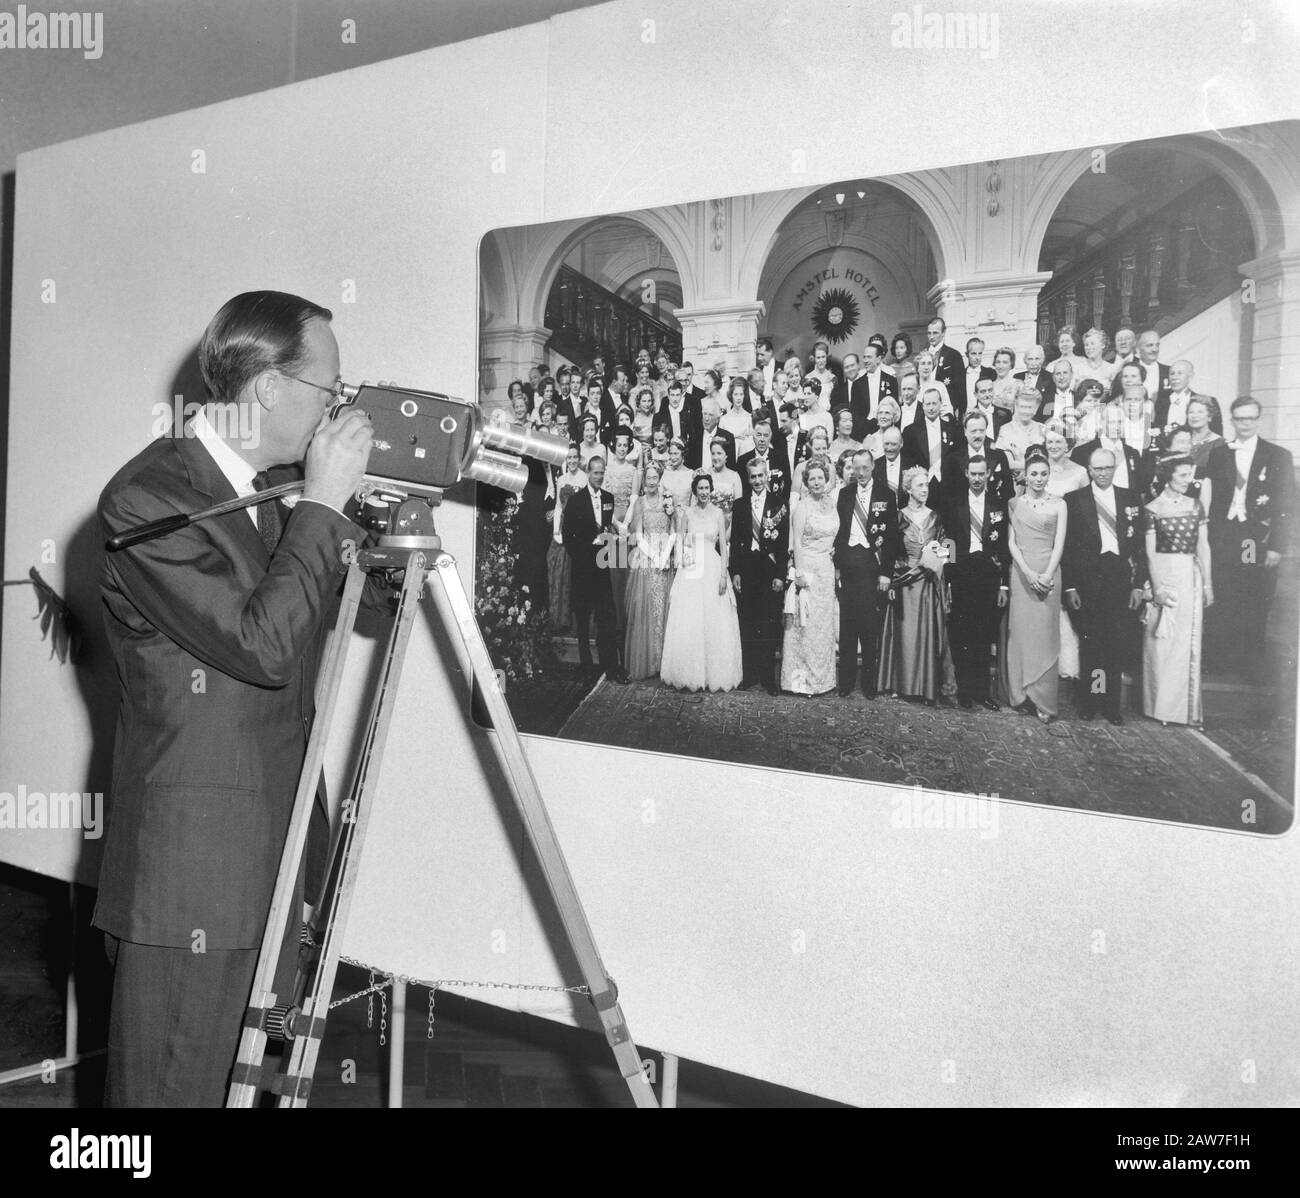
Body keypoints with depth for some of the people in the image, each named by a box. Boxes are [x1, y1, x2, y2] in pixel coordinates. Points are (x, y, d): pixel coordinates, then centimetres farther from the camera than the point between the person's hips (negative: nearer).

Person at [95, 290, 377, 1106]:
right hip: (189, 868, -7)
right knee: (172, 1084, 7)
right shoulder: (144, 498, -16)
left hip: (274, 854, 8)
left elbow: (317, 608, 19)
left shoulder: (279, 485, 9)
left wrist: (361, 520, 3)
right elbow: (261, 647, -24)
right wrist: (322, 503, -18)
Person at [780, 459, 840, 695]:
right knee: (805, 624, -2)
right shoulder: (803, 507, -9)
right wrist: (799, 572, -17)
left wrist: (836, 567, 11)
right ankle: (801, 679, 5)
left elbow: (834, 538, 15)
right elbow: (796, 541, -12)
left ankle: (822, 678, 20)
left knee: (824, 623, 11)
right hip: (806, 567, -6)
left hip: (827, 569, 6)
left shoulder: (831, 504, 9)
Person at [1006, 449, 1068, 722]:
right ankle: (1022, 696, 9)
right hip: (1021, 573, 1)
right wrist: (1028, 573, -11)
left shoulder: (1058, 504, 6)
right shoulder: (1014, 503, 7)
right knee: (1020, 633, 1)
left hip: (1049, 573, -1)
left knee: (1045, 635, -2)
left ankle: (1044, 701, 2)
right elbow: (1011, 542, 1)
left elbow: (1059, 543, 0)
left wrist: (1047, 575, -12)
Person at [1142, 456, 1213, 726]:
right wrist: (1158, 588, -10)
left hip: (1191, 577, 4)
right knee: (1161, 643, 2)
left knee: (1188, 644, 8)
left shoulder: (1195, 506, 7)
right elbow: (1150, 552, -6)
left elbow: (1203, 546, 7)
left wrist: (1207, 584, 4)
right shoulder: (1152, 509, -4)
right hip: (1163, 575, -4)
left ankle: (1186, 707, 17)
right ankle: (1162, 706, 12)